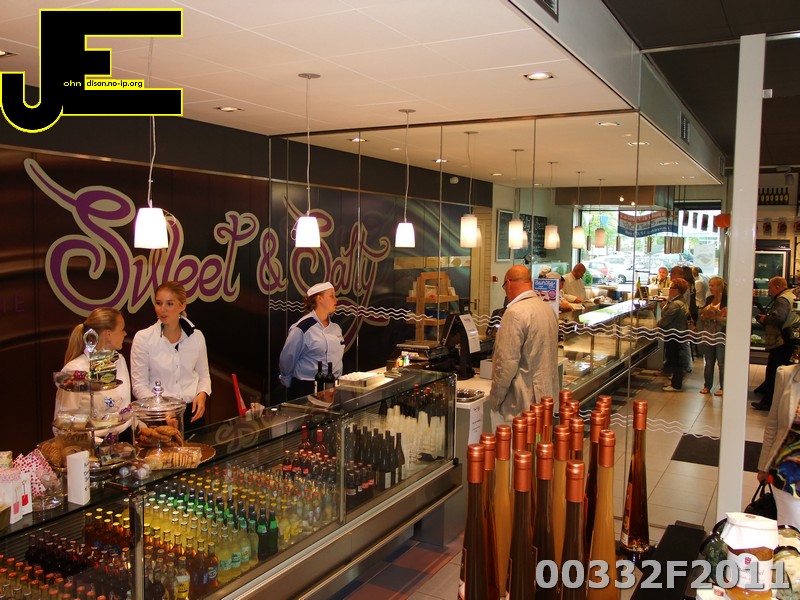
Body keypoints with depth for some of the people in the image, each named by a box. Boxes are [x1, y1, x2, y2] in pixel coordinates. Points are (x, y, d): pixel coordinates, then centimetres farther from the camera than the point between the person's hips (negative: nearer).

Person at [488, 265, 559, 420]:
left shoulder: (515, 313, -18)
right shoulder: (548, 309, 9)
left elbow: (507, 362, -20)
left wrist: (495, 400, -9)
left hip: (524, 403, -9)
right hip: (547, 396, 9)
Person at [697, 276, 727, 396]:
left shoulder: (727, 301, -10)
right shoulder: (708, 299, 9)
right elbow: (702, 316, 18)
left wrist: (715, 317, -23)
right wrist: (703, 316, -3)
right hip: (708, 335, 6)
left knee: (722, 362, 3)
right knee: (708, 362, 12)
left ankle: (723, 387, 14)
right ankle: (707, 386, 21)